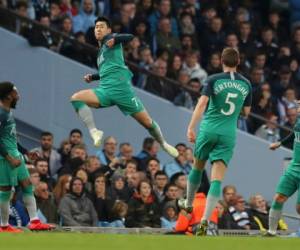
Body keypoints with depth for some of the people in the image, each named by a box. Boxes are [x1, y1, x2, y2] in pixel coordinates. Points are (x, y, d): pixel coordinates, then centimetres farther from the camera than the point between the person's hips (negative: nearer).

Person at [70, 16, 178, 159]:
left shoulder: (109, 39, 7)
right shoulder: (101, 51, 27)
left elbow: (129, 37, -13)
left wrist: (114, 40, -31)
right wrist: (92, 77, 26)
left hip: (120, 88, -7)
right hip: (104, 90, 7)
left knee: (147, 122, 0)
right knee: (76, 98, -18)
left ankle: (163, 144, 24)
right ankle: (94, 132, -28)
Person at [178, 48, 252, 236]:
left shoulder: (214, 80, -5)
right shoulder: (246, 84, 5)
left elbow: (202, 102, -16)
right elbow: (246, 112, 14)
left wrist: (191, 127, -18)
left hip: (209, 130, -1)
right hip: (228, 135, 1)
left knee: (198, 167, 24)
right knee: (217, 179, -5)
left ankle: (189, 204, 43)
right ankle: (205, 220, -19)